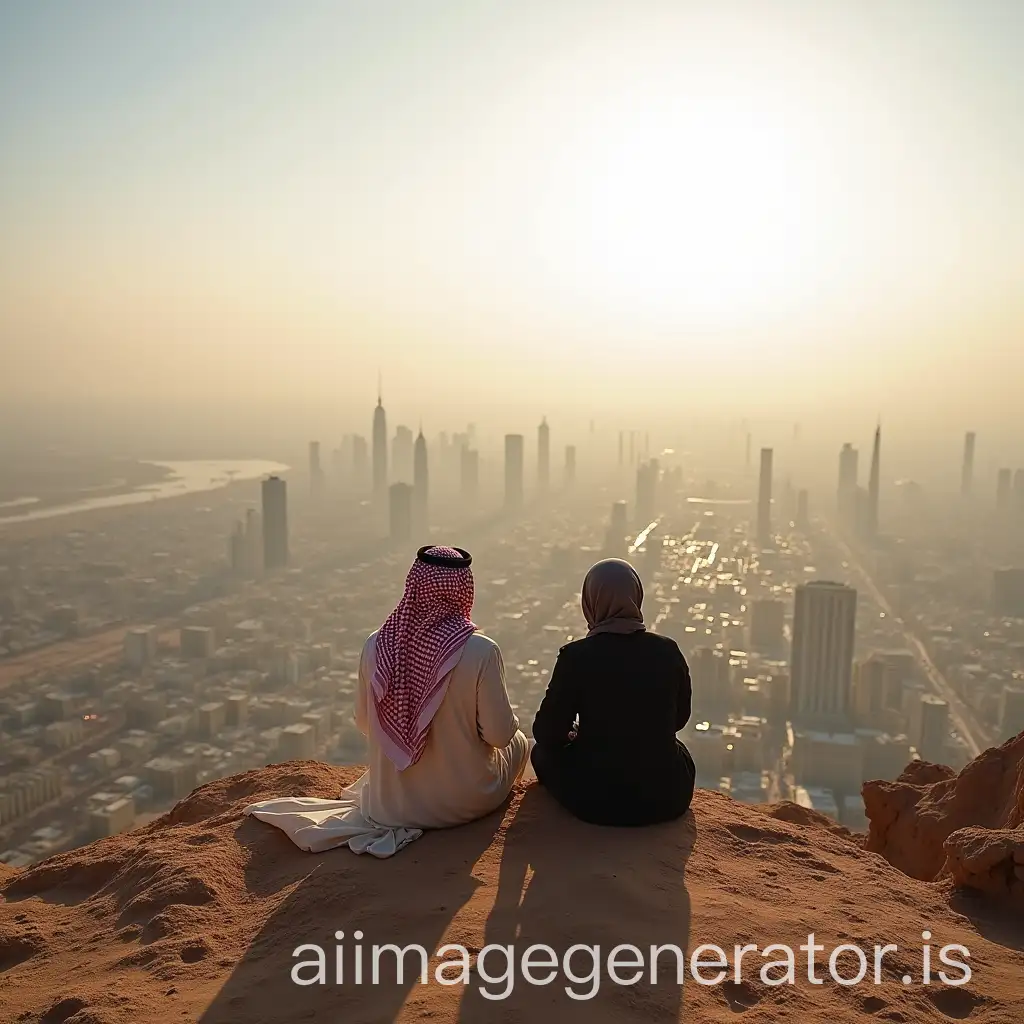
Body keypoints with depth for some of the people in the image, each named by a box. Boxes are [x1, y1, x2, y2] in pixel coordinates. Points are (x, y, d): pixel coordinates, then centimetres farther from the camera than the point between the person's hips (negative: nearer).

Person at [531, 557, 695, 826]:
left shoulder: (575, 656, -16)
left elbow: (547, 733, -8)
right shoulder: (668, 651, -7)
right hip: (668, 799, 3)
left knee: (543, 751, 25)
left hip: (596, 800, -2)